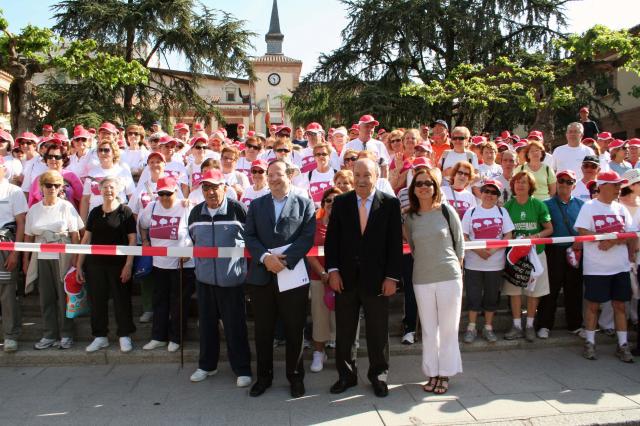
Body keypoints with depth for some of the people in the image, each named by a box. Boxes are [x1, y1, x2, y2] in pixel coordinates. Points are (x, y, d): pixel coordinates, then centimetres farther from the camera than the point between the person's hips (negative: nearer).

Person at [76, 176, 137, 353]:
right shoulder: (95, 212, 9)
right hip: (95, 264, 4)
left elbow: (133, 239, -6)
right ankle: (100, 336, 21)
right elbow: (86, 239, 11)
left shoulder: (125, 211, -3)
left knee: (122, 300, 3)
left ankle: (124, 336, 16)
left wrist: (128, 265, -12)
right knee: (96, 300, 8)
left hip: (118, 264, -4)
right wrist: (79, 265, 7)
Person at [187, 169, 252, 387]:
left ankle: (242, 369, 16)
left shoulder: (237, 209, -10)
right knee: (206, 323, 14)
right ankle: (207, 365, 30)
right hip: (204, 278, 5)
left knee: (235, 325, 2)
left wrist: (246, 266, 3)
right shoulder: (196, 212, 5)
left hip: (231, 278, -4)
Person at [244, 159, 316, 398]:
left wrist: (286, 260, -16)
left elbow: (308, 237, -6)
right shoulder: (256, 205, 12)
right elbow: (249, 236, 3)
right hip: (261, 275, 2)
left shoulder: (305, 204, 4)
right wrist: (265, 257, -14)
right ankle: (264, 376, 26)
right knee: (263, 331, 10)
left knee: (294, 331, 7)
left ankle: (295, 377, 23)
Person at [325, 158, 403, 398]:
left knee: (378, 332, 10)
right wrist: (332, 270, -5)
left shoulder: (390, 203, -2)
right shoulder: (340, 202, 4)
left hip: (376, 279, -2)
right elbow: (332, 238, 3)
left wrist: (392, 277, -8)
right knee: (344, 332, 11)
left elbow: (395, 243, -4)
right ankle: (346, 375, 27)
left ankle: (378, 375, 28)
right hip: (345, 278, 2)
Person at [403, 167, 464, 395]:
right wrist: (424, 264, 8)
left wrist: (456, 265, 6)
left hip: (449, 277, -2)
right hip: (421, 279, 2)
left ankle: (445, 373, 17)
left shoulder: (446, 210, -1)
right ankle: (432, 373, 20)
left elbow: (459, 241, 6)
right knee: (428, 329, 9)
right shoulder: (410, 218, 4)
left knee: (448, 328, 4)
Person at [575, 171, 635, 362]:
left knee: (620, 305, 8)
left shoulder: (621, 208, 10)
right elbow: (582, 231, -15)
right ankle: (589, 343, 14)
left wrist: (613, 241, -15)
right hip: (596, 267, -4)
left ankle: (623, 345, 17)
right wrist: (614, 237, -18)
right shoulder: (589, 207, -4)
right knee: (593, 305, 3)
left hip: (620, 266, 4)